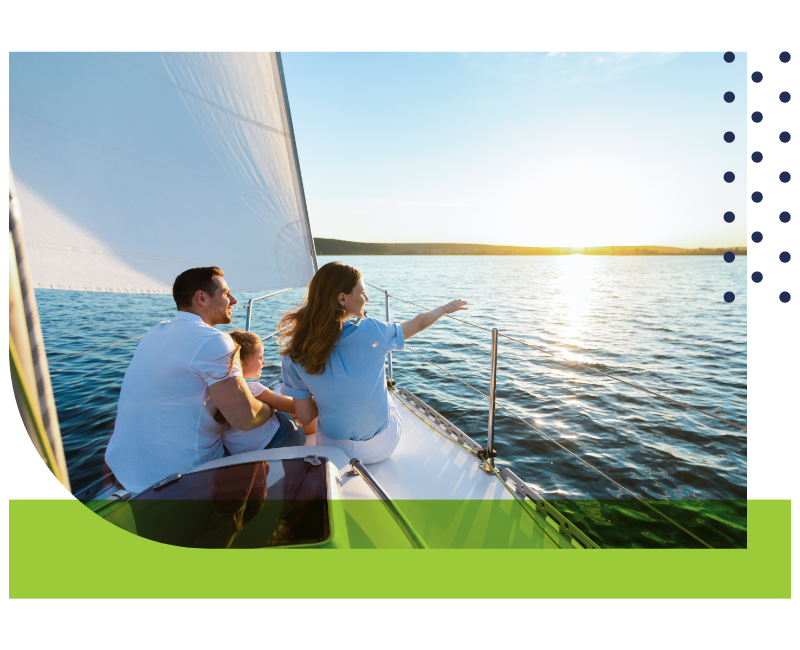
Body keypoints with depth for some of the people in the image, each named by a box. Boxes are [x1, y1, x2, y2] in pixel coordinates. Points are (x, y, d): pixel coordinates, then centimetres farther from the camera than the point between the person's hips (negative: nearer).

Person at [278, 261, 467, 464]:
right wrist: (446, 308, 16)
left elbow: (305, 417, -11)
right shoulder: (370, 332, -23)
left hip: (333, 450, 1)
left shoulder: (295, 355, -17)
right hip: (382, 448, -1)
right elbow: (419, 323, -4)